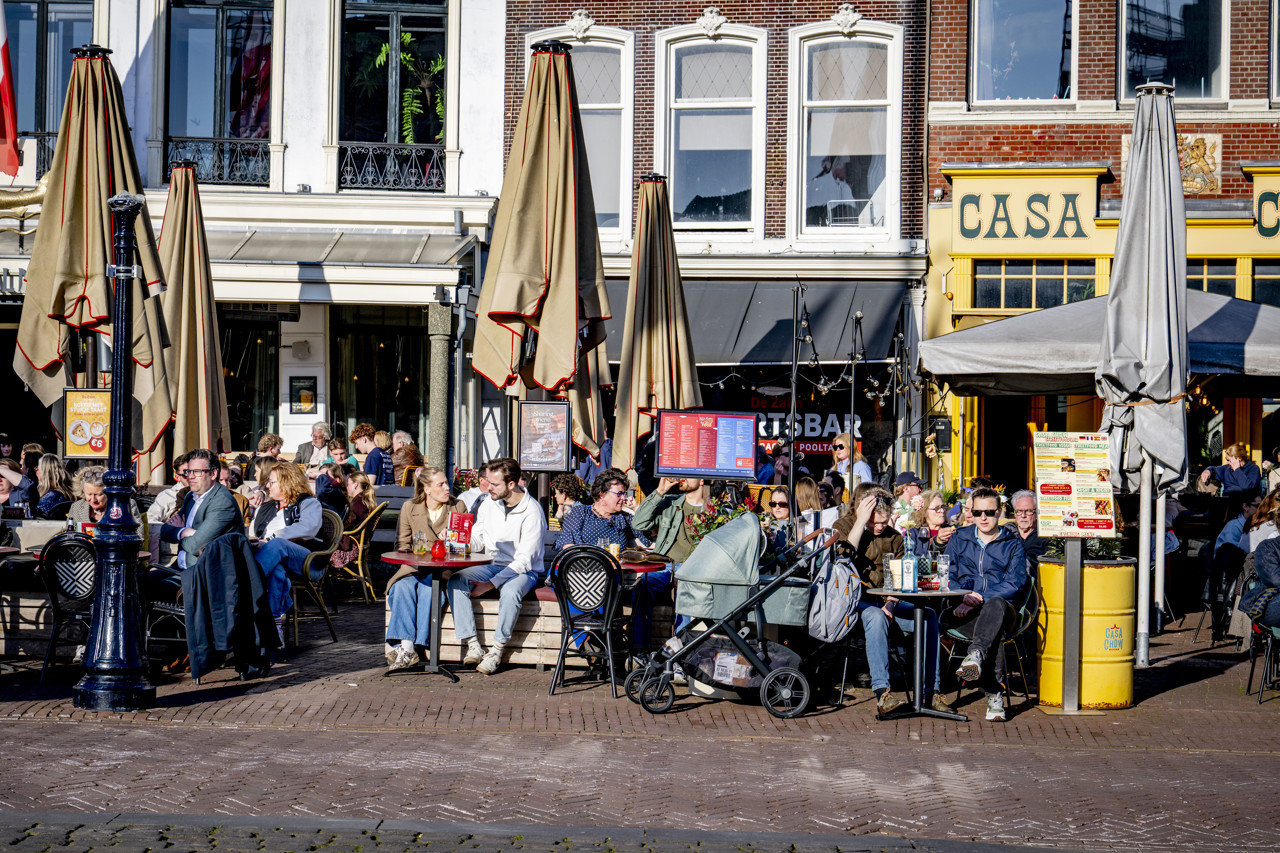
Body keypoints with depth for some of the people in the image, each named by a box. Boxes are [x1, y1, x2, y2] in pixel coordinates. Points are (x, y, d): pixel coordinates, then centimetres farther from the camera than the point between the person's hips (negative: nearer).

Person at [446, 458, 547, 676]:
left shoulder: (532, 512, -17)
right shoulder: (489, 505, 3)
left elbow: (524, 561, -19)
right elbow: (477, 541, 11)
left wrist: (490, 584, -24)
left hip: (524, 570, -6)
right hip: (492, 565, 6)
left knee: (510, 591, -39)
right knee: (455, 581, -21)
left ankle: (497, 650, -21)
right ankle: (473, 645, -23)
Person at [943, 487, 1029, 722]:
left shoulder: (1013, 544, 13)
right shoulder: (959, 539, 20)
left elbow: (1014, 583, 0)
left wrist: (980, 598, -14)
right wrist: (963, 597, -10)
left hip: (1001, 608, -1)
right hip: (964, 612, 1)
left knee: (995, 604, -41)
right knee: (995, 635, -35)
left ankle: (975, 654, -63)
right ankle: (994, 694, -40)